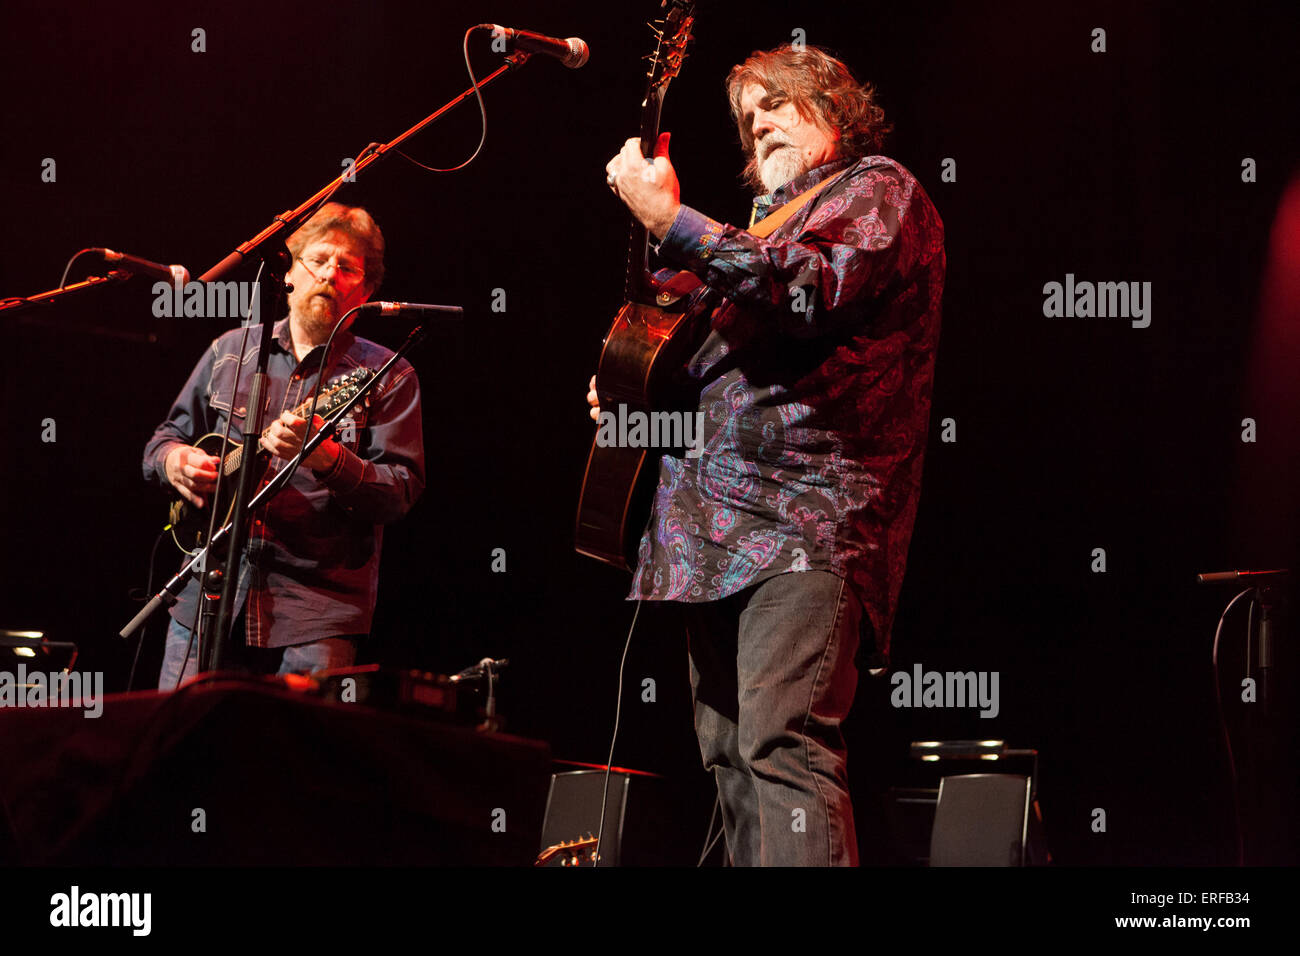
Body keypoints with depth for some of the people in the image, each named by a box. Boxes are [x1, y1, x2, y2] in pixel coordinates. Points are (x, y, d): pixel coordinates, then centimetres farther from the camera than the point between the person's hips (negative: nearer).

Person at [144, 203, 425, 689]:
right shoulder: (231, 351, 14)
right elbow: (165, 436, 22)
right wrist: (174, 459, -2)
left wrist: (326, 459, -23)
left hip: (317, 609, -3)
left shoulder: (387, 376, 3)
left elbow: (401, 491, -7)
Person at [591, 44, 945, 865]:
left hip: (805, 520, -10)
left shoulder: (876, 189, 4)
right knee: (732, 756, 6)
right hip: (721, 523, 10)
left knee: (782, 746, -23)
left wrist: (670, 221, -15)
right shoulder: (770, 224, 31)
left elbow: (812, 292, -17)